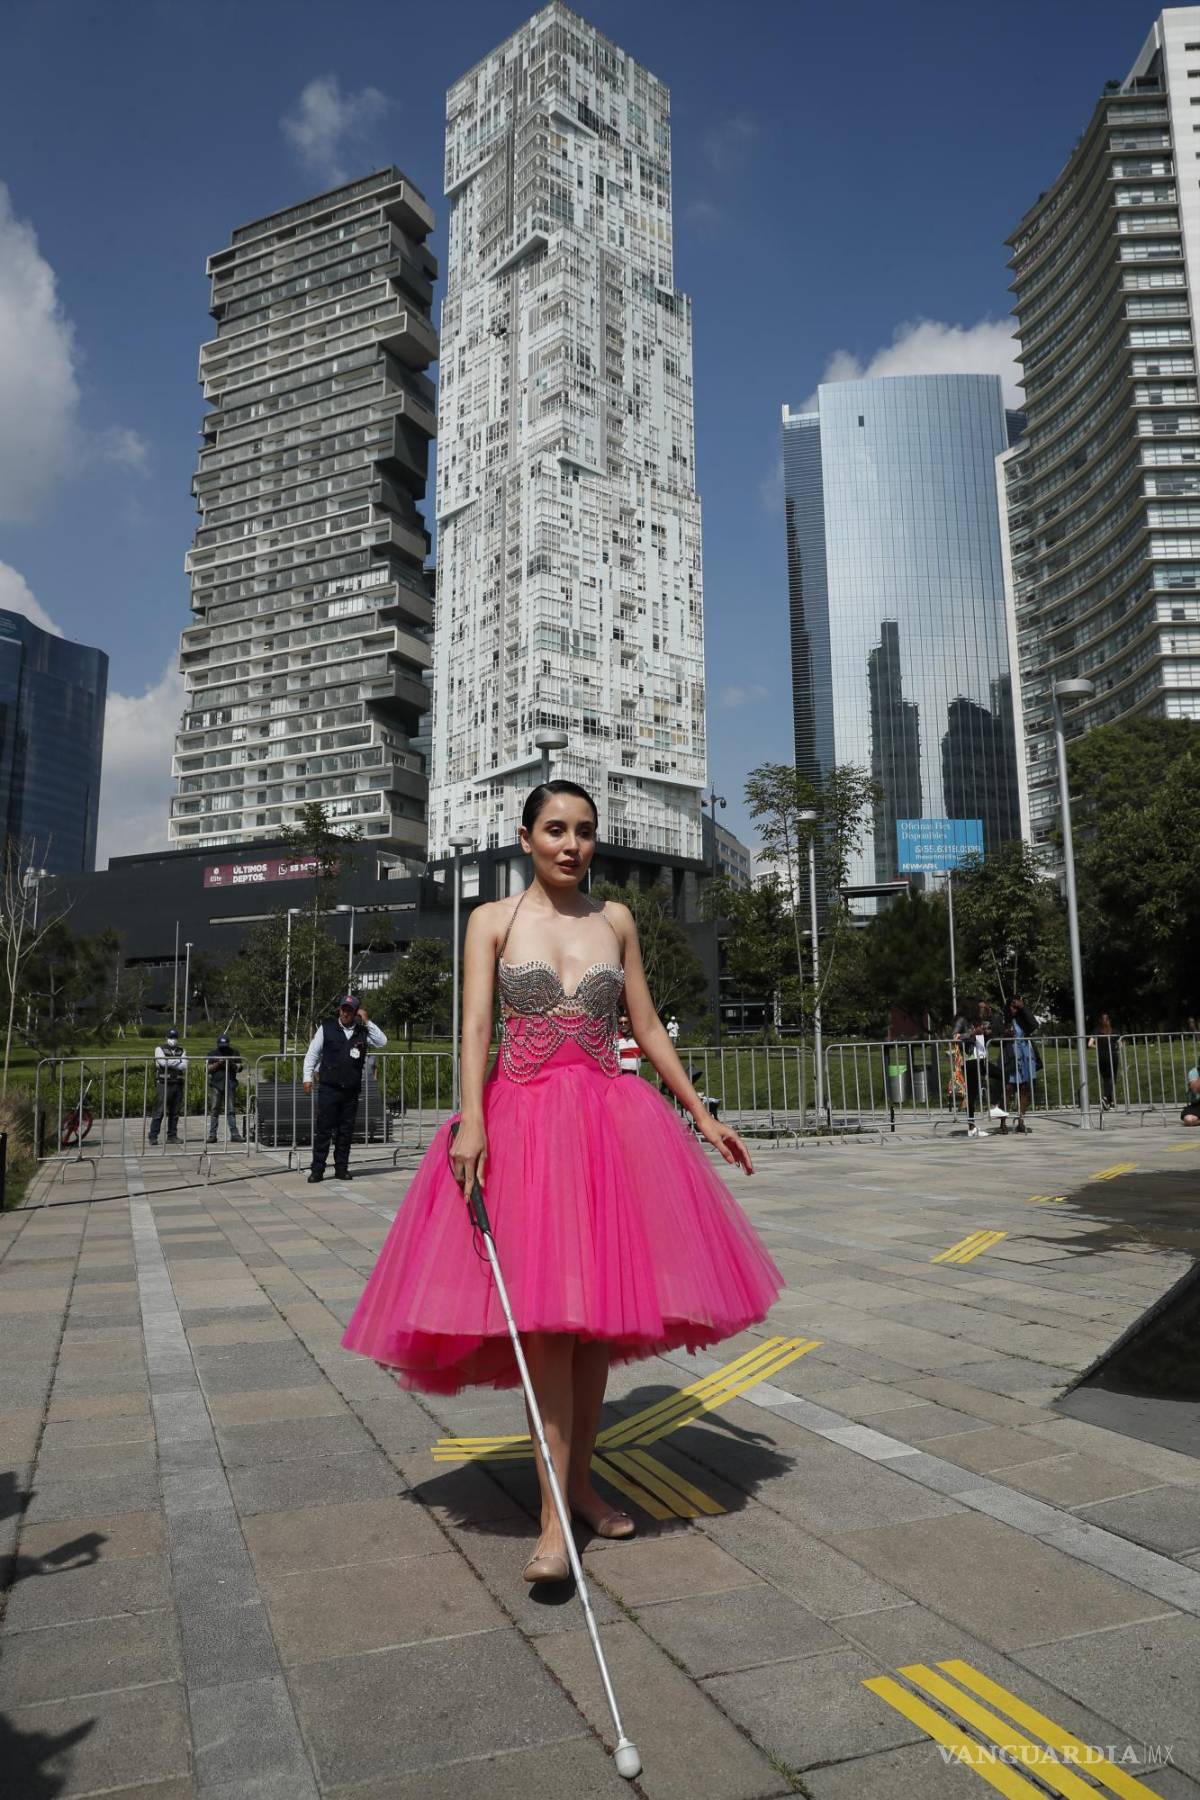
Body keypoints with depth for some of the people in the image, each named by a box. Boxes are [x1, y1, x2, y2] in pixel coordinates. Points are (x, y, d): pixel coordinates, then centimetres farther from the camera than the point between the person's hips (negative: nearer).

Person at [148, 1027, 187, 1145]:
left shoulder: (182, 1051, 14)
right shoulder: (159, 1049, 4)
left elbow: (184, 1066, -1)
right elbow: (163, 1062, -14)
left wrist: (170, 1062, -9)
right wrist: (178, 1062, -6)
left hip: (177, 1085, 4)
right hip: (163, 1084, -4)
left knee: (175, 1113, 6)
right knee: (159, 1112, -6)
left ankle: (172, 1136, 11)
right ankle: (153, 1136, -3)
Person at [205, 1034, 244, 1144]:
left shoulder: (234, 1053, 11)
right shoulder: (213, 1054, 9)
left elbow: (239, 1068, 8)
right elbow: (206, 1070, 2)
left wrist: (232, 1064, -11)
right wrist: (218, 1064, -11)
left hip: (230, 1085, 0)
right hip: (216, 1085, 0)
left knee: (231, 1110, -2)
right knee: (214, 1111, 0)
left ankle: (234, 1134, -4)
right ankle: (212, 1135, 4)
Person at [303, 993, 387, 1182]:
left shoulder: (363, 1032, 9)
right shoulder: (326, 1028, 3)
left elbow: (382, 1042, -4)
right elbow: (312, 1053, 5)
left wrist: (366, 1022, -5)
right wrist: (308, 1077, -4)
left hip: (352, 1090, 3)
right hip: (328, 1088, -2)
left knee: (346, 1131, 7)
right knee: (323, 1129, -2)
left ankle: (341, 1168, 17)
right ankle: (317, 1170, 2)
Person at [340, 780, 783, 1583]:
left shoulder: (616, 920, 10)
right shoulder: (494, 919, 3)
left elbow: (648, 1028, 13)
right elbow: (475, 1025, -7)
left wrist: (704, 1116, 11)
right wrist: (471, 1122, -21)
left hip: (610, 1122, 3)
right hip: (522, 1122, -3)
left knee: (596, 1307, 8)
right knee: (542, 1311, -10)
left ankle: (580, 1478, 25)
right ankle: (554, 1519, -3)